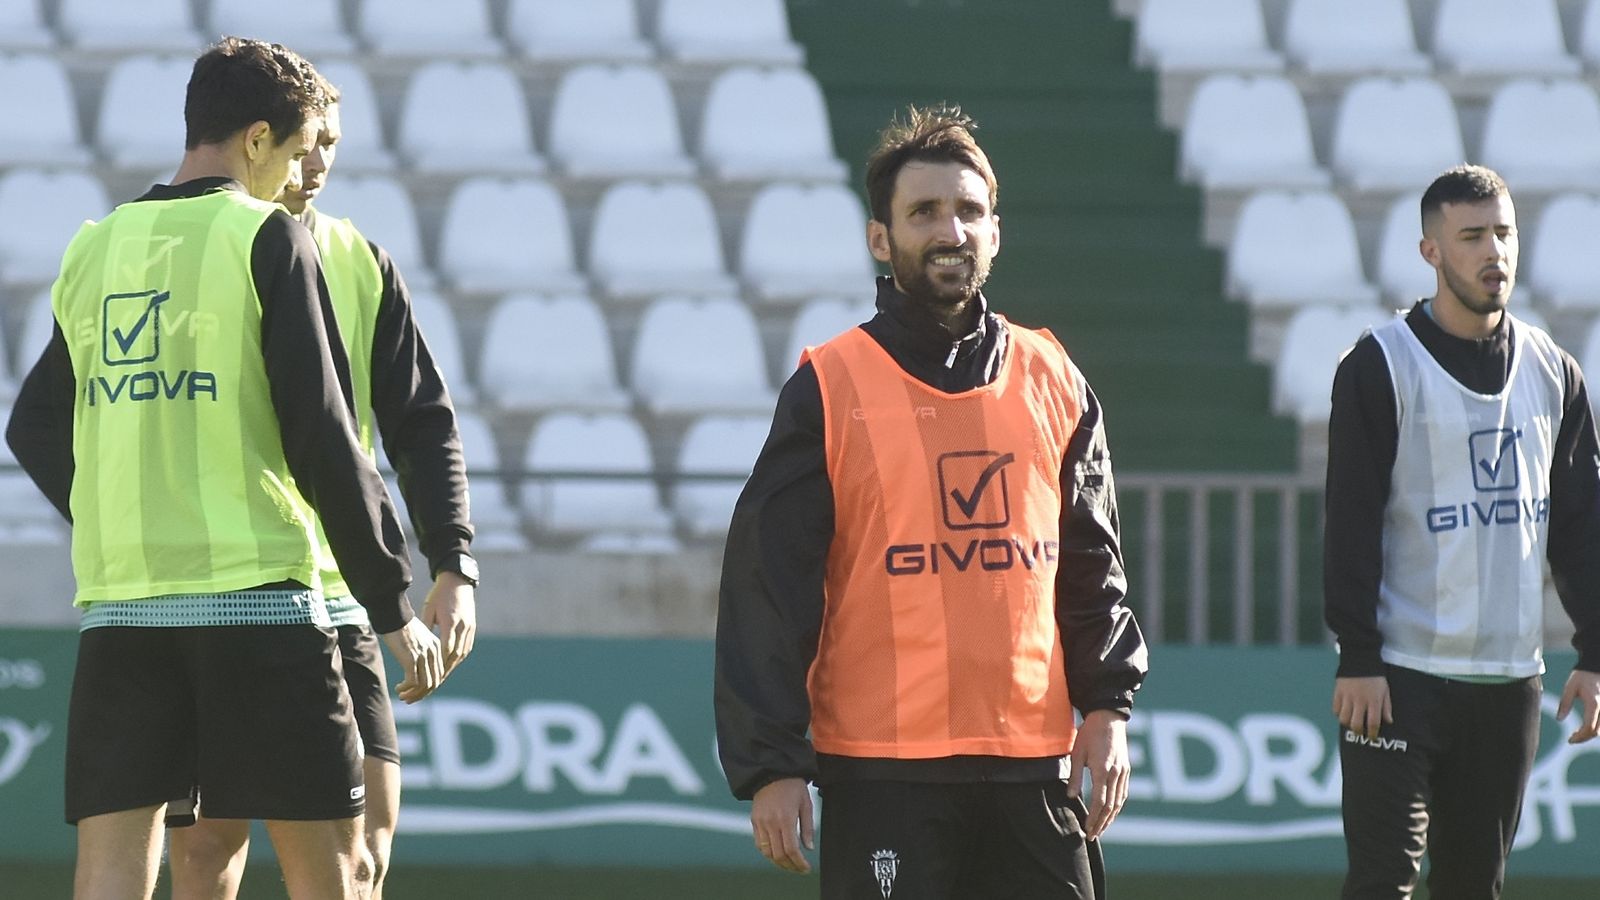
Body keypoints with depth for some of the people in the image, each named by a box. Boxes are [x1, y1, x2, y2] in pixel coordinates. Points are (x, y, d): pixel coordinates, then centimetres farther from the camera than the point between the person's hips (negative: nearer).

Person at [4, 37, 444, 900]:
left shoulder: (93, 249, 12)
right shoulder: (269, 238, -4)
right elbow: (323, 437, -8)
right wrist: (394, 607, -3)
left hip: (116, 601, 5)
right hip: (255, 592, -5)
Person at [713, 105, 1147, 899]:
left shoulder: (1053, 382, 11)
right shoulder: (828, 391, -1)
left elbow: (1092, 566, 15)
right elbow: (767, 588, -3)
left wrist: (1107, 708, 2)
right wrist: (769, 766, -8)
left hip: (1035, 769, 4)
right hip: (883, 776, -4)